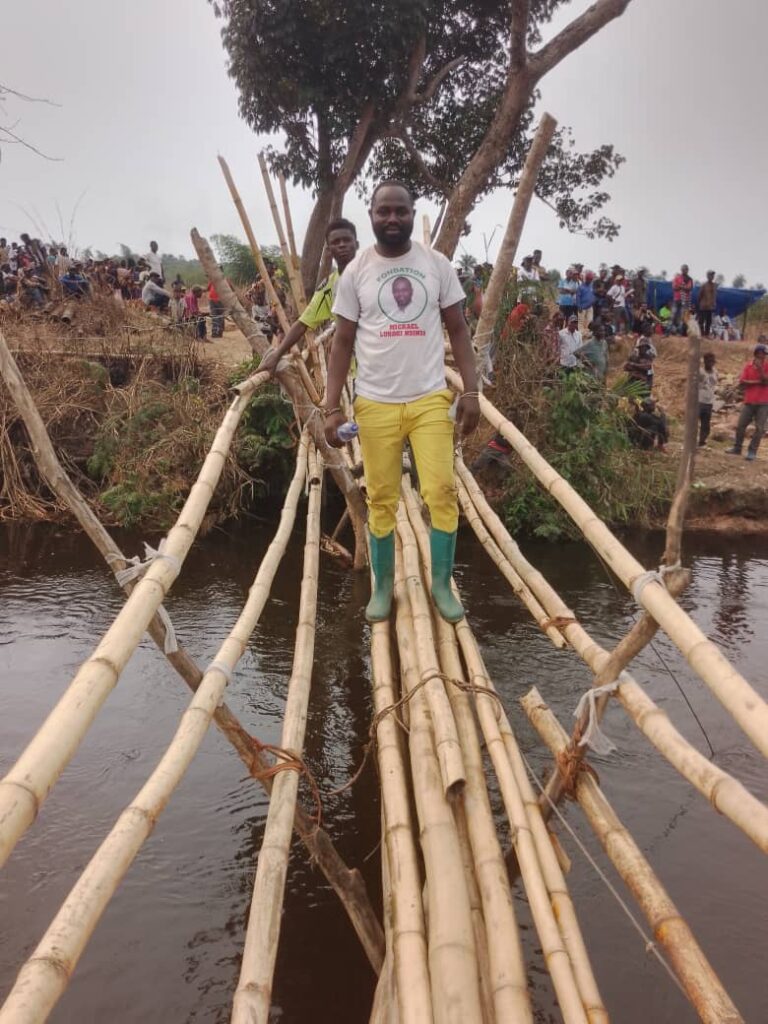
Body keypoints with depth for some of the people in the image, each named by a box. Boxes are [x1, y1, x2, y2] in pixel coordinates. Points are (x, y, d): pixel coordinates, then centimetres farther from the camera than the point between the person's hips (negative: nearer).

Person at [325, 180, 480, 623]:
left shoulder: (437, 264, 3)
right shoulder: (356, 272, 2)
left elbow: (458, 329, 6)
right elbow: (343, 342, 4)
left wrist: (471, 390, -5)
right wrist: (332, 407, -3)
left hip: (431, 399, 0)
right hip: (375, 404, 0)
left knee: (442, 491, -4)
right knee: (382, 499, 7)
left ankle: (443, 584, 12)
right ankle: (383, 586, 21)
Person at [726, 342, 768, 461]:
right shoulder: (748, 367, 5)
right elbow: (741, 383, -5)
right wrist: (757, 382, -13)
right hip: (749, 402, 2)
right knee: (740, 425, 3)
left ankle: (752, 452, 2)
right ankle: (737, 448, 16)